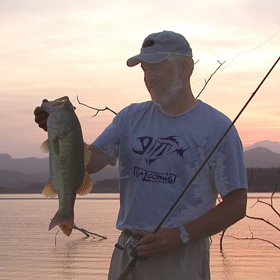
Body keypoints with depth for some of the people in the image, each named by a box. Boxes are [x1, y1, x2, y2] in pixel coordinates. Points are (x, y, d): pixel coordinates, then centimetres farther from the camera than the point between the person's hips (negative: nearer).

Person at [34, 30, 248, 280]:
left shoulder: (217, 128, -6)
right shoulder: (131, 117, 9)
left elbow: (237, 205, -7)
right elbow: (88, 163, -1)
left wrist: (181, 235, -15)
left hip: (182, 258, -4)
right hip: (127, 252, 4)